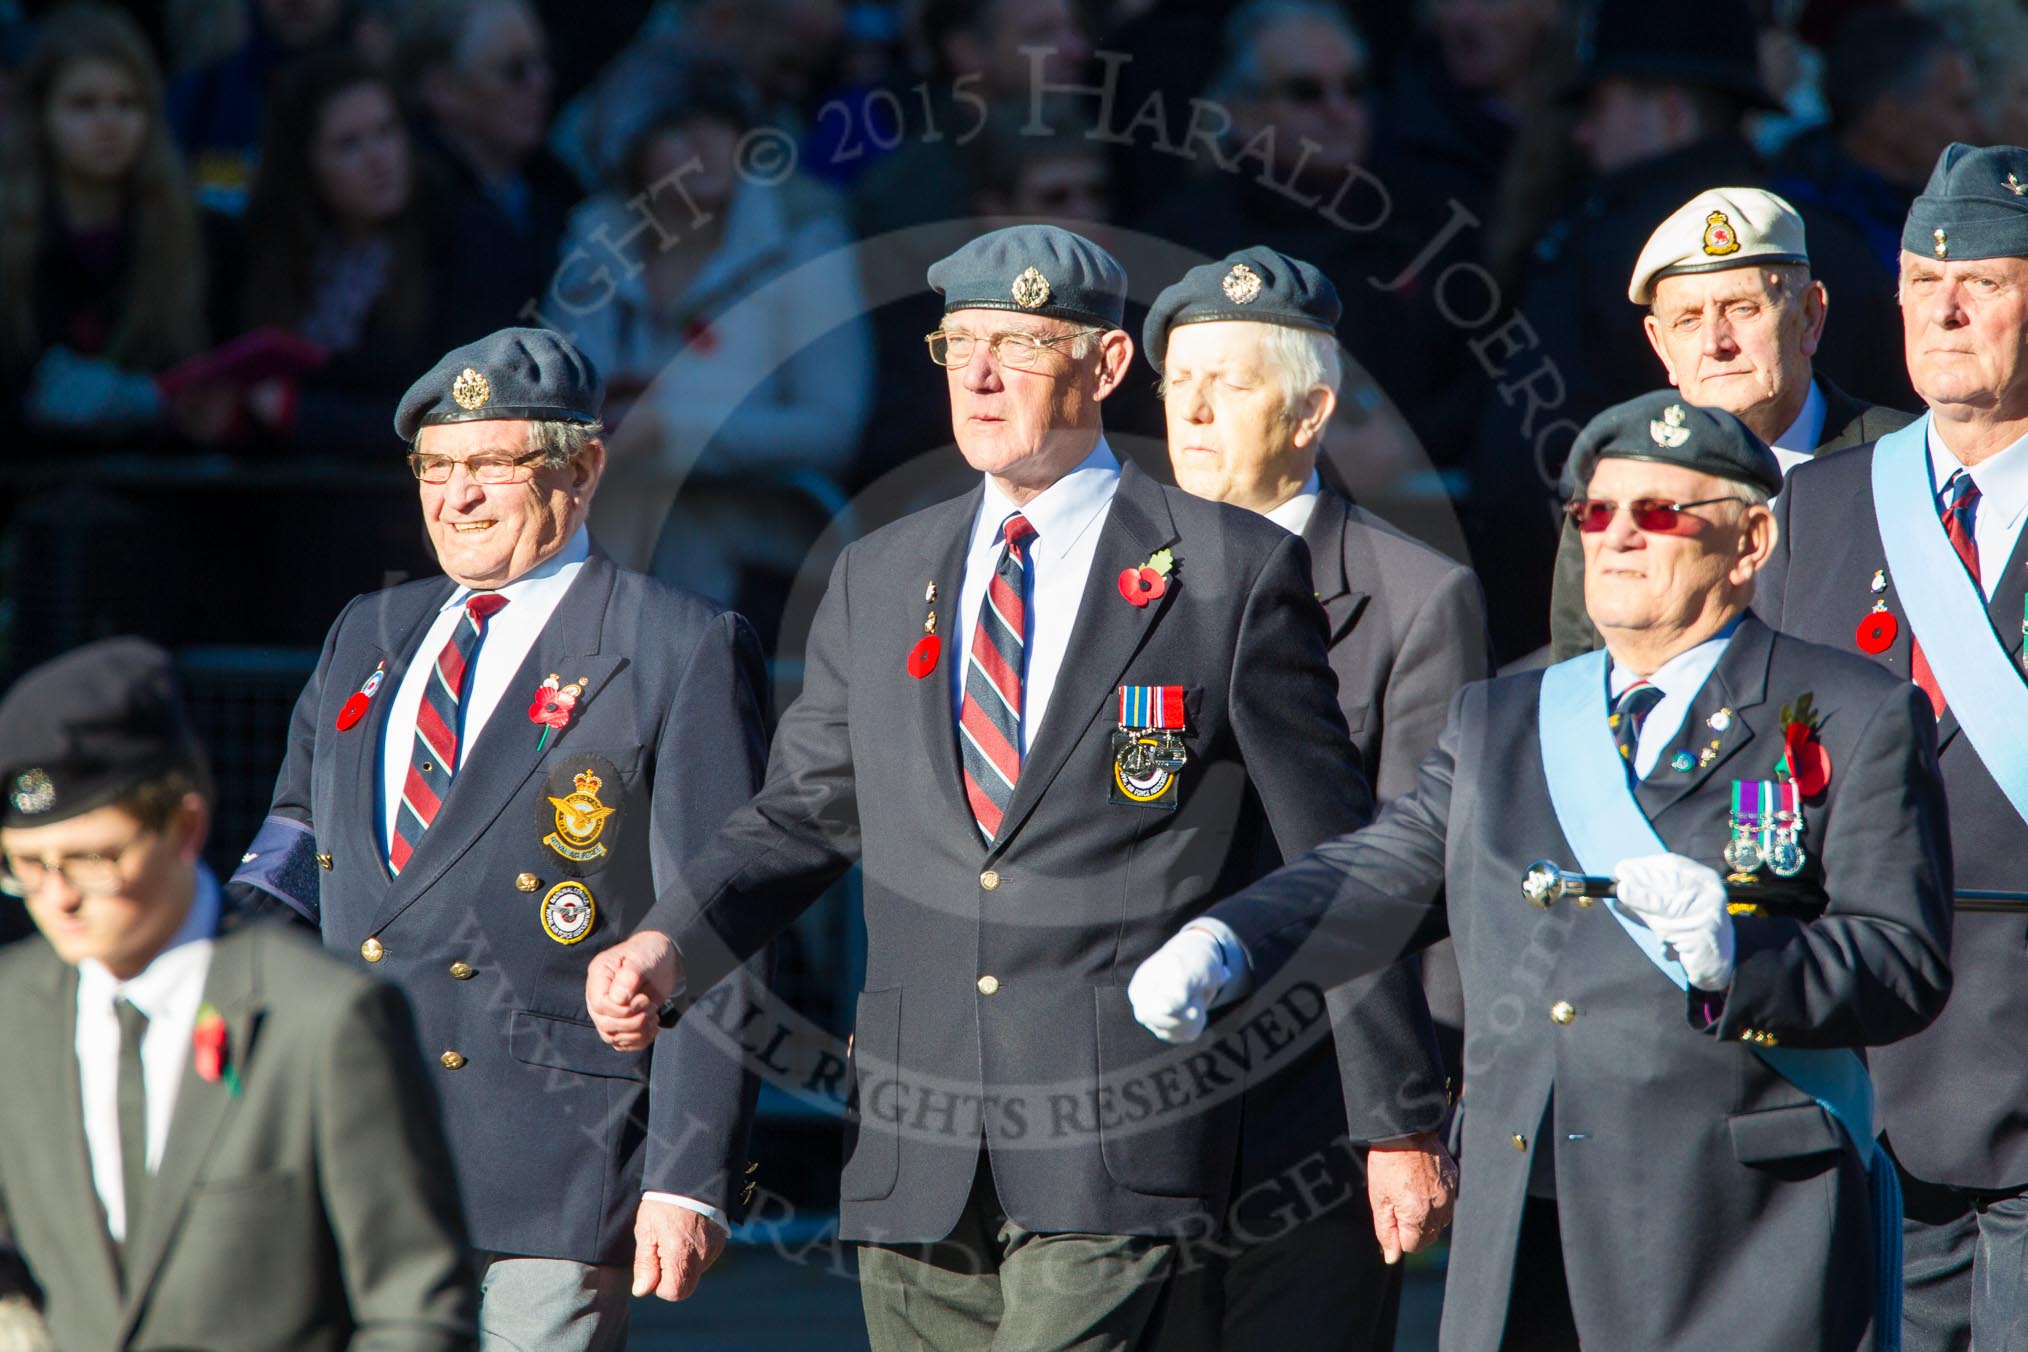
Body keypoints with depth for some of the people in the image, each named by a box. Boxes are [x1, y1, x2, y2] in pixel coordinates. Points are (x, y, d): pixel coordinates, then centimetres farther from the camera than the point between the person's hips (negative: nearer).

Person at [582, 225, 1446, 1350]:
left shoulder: (1232, 571, 1)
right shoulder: (879, 580, 14)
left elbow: (1333, 865, 3)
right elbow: (802, 817, 19)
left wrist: (1398, 1117, 5)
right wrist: (668, 944, -2)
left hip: (1118, 1142, -5)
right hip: (915, 1152, 5)